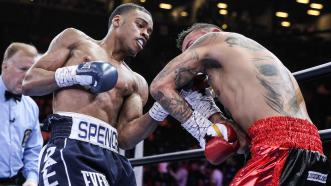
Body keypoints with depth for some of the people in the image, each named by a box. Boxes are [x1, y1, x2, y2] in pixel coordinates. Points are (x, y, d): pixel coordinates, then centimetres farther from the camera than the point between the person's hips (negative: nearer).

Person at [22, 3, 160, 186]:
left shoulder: (137, 82, 23)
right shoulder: (75, 39, 18)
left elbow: (125, 138, 11)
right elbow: (28, 83, 11)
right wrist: (73, 74, -5)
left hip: (112, 158, 5)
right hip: (71, 148, -5)